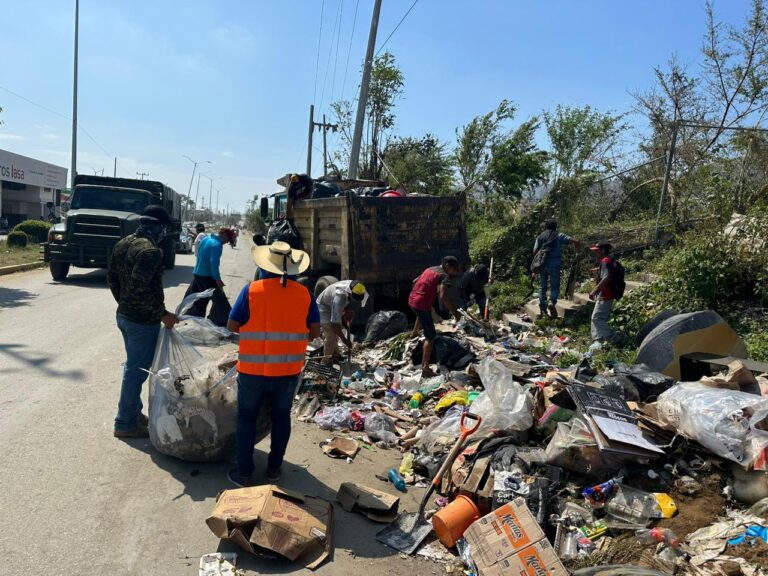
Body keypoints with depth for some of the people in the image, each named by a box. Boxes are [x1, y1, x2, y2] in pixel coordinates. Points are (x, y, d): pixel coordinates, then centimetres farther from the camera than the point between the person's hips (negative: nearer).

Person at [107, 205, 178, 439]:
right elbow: (139, 288, -29)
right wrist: (162, 313, -22)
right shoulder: (150, 251, -22)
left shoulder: (123, 244, 8)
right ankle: (125, 423, 13)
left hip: (124, 315, 10)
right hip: (143, 321, -10)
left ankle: (134, 412, 35)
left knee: (132, 366, 22)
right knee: (137, 371, 2)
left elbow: (112, 277, 14)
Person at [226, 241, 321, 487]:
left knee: (247, 418, 13)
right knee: (281, 417, 18)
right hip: (288, 370, 2)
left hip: (253, 369, -2)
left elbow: (232, 325, -5)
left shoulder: (252, 290, -10)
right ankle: (274, 468, 29)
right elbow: (314, 332, 0)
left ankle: (244, 473, 20)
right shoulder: (304, 293, -5)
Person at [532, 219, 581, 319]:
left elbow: (535, 252, 5)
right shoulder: (559, 236, 7)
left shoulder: (540, 237, 13)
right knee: (555, 286, 7)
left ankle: (542, 309, 13)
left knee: (542, 287, 14)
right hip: (554, 265, -2)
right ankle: (552, 303, -18)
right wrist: (578, 253, 10)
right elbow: (575, 242, -4)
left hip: (542, 265, 2)